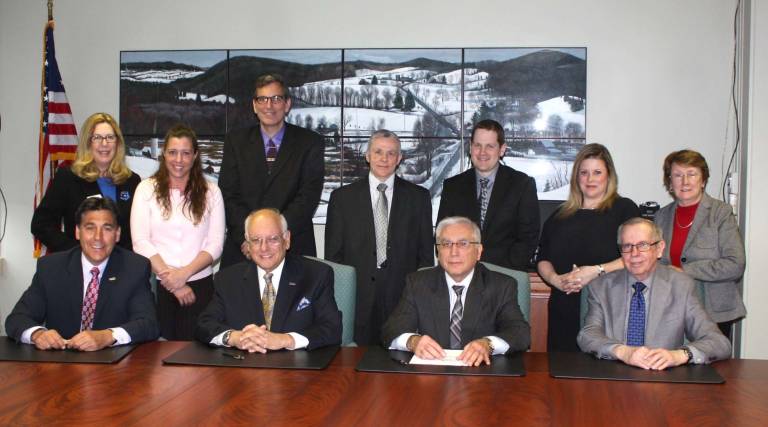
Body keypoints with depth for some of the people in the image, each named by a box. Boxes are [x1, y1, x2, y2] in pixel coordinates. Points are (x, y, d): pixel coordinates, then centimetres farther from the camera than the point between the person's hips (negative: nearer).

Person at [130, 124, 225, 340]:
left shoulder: (211, 192, 7)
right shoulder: (147, 189, 4)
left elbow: (215, 245, 1)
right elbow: (140, 243, -3)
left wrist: (184, 274, -12)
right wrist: (170, 279, -10)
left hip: (199, 285, 1)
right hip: (156, 284, 0)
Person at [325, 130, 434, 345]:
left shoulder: (418, 197, 8)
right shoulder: (342, 197, 7)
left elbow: (426, 254, 8)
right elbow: (333, 255, 6)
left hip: (403, 298, 0)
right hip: (356, 300, 0)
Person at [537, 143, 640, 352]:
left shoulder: (624, 209, 4)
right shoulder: (561, 215, 17)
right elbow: (542, 259, 14)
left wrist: (597, 271, -15)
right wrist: (556, 280, -5)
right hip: (564, 310, 4)